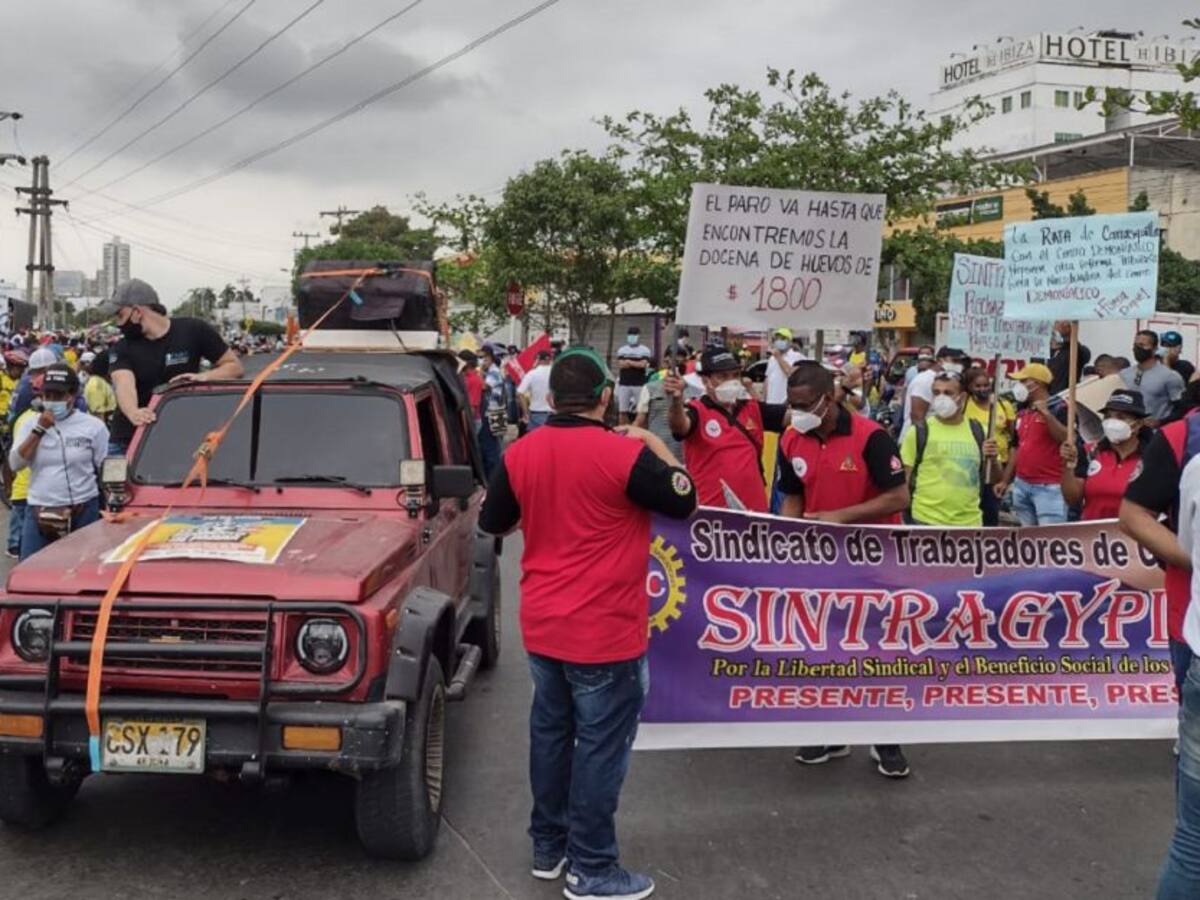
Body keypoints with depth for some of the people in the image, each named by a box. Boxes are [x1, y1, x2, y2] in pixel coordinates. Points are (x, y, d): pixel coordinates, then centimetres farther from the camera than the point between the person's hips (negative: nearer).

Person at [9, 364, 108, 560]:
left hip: (84, 513, -2)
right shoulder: (30, 424, 9)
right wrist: (39, 430, -10)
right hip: (38, 513, 2)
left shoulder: (93, 426, 0)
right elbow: (15, 463, -3)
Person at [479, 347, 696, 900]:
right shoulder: (624, 453, -18)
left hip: (542, 624, 6)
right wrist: (654, 446, 5)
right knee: (601, 746, 4)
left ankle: (548, 847, 31)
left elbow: (492, 523, 10)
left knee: (550, 732, 18)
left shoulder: (519, 454, -2)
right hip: (604, 630, -6)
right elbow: (684, 502, -6)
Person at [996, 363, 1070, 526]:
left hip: (1049, 487, -8)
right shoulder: (1022, 414, 16)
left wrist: (1047, 414, -26)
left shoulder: (1059, 409, -6)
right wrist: (1005, 481, 18)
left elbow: (1066, 439, -19)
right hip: (1021, 485, 8)